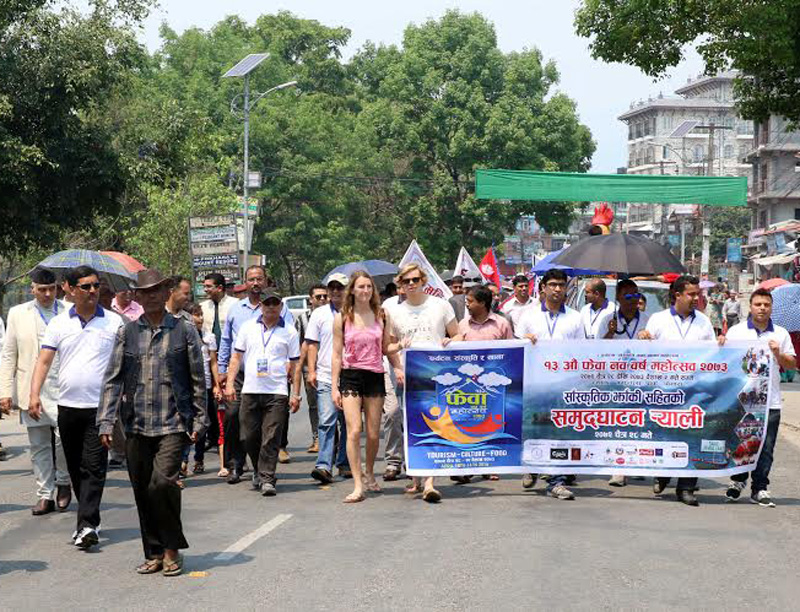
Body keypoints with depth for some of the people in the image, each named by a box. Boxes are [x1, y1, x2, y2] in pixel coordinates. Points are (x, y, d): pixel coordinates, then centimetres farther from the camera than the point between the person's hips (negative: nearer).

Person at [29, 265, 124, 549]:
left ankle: (88, 526, -11)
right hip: (68, 406, 3)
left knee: (93, 468, -9)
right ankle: (88, 519, 25)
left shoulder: (114, 322, 1)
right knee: (75, 468, 12)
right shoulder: (59, 323, 6)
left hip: (100, 408, -3)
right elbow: (44, 361, 2)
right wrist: (35, 394, -11)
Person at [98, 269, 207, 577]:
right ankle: (154, 553, 20)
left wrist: (199, 420, 3)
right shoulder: (127, 333, 8)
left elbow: (198, 379, 6)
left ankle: (172, 548, 1)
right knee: (142, 491, 7)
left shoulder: (184, 330, 4)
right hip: (136, 425, 3)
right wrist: (106, 422, -2)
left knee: (163, 483, -17)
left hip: (172, 424, -3)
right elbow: (112, 379, 6)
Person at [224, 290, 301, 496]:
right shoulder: (248, 327, 10)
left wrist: (295, 394, 2)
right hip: (250, 391, 2)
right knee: (250, 436, 6)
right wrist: (229, 383, 3)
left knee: (271, 438, -8)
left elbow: (295, 365, 7)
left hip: (277, 393, -2)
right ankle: (258, 471, 28)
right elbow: (237, 356, 12)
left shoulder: (289, 332, 6)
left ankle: (267, 479, -4)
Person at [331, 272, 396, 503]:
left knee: (373, 434, 6)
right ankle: (358, 486, -13)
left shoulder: (382, 317, 7)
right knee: (354, 431, -13)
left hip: (375, 377, 2)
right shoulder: (342, 318, 2)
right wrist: (334, 386, -1)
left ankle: (369, 474, 32)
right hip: (350, 377, -2)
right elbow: (337, 354, 3)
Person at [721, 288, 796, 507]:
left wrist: (778, 354, -7)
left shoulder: (781, 334, 11)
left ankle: (759, 489, 8)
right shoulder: (736, 331, 7)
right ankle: (738, 481, 23)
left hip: (770, 401, 1)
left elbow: (792, 365, 12)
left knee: (765, 448, 1)